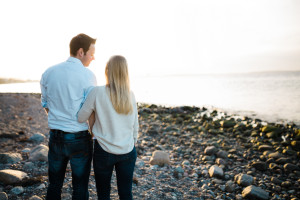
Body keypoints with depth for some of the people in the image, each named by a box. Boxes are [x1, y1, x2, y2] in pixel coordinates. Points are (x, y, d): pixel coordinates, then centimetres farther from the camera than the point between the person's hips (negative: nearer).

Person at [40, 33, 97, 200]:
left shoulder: (48, 73, 2)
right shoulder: (87, 75, -13)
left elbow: (45, 105, 11)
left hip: (55, 136, 5)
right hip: (79, 138, -4)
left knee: (54, 185, 19)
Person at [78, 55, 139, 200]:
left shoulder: (98, 92, -11)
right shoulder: (130, 95, -1)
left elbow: (80, 118, -4)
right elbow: (135, 127, 6)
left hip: (104, 151, -3)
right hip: (128, 152, 3)